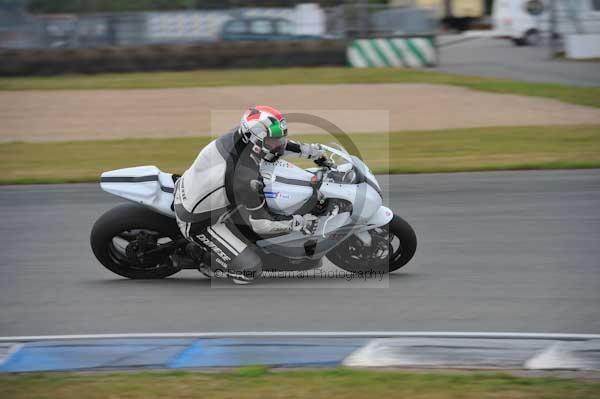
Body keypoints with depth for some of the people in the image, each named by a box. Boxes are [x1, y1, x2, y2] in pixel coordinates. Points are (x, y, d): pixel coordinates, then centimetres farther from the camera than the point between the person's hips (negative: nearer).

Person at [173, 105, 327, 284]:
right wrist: (301, 222, -16)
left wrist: (313, 151, 12)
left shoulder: (241, 134, -15)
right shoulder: (246, 177, -36)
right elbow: (261, 224, -22)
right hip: (197, 221, -9)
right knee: (249, 268, -13)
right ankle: (203, 254, 9)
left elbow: (274, 142, 9)